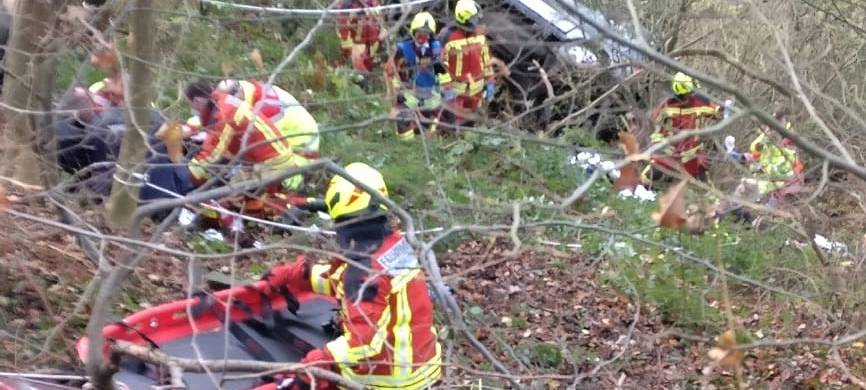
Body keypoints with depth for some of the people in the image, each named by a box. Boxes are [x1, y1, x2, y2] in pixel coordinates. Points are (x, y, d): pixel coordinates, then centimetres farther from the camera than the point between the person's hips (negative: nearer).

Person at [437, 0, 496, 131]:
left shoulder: (479, 33, -2)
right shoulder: (448, 37, -23)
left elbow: (485, 58, 8)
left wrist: (490, 81, 7)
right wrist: (446, 88, -22)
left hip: (475, 88, 6)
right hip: (455, 89, -6)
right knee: (453, 123, 2)